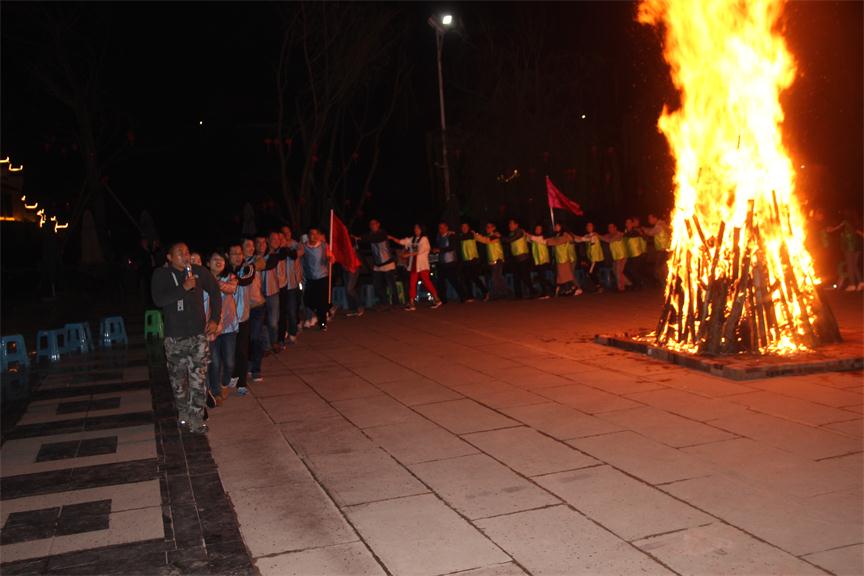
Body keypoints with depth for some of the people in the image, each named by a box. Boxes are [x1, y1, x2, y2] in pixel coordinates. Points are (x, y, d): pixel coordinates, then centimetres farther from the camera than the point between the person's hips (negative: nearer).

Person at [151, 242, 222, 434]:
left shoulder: (199, 272, 0)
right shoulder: (161, 274, -5)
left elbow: (215, 292, 14)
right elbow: (158, 299, -19)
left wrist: (215, 319, 8)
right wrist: (184, 288, -25)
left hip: (198, 334, 1)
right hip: (175, 337, -1)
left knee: (199, 378, -4)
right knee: (178, 379, 11)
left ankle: (196, 419, 2)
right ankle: (183, 413, 30)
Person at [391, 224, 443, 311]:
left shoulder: (424, 239, -2)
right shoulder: (411, 239, 14)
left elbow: (420, 251, -11)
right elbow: (401, 241, 12)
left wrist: (408, 255, -12)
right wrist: (392, 238, 0)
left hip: (422, 265, -5)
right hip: (413, 265, 6)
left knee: (427, 282, -8)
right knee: (412, 284, 1)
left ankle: (436, 300, 1)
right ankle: (411, 304, 2)